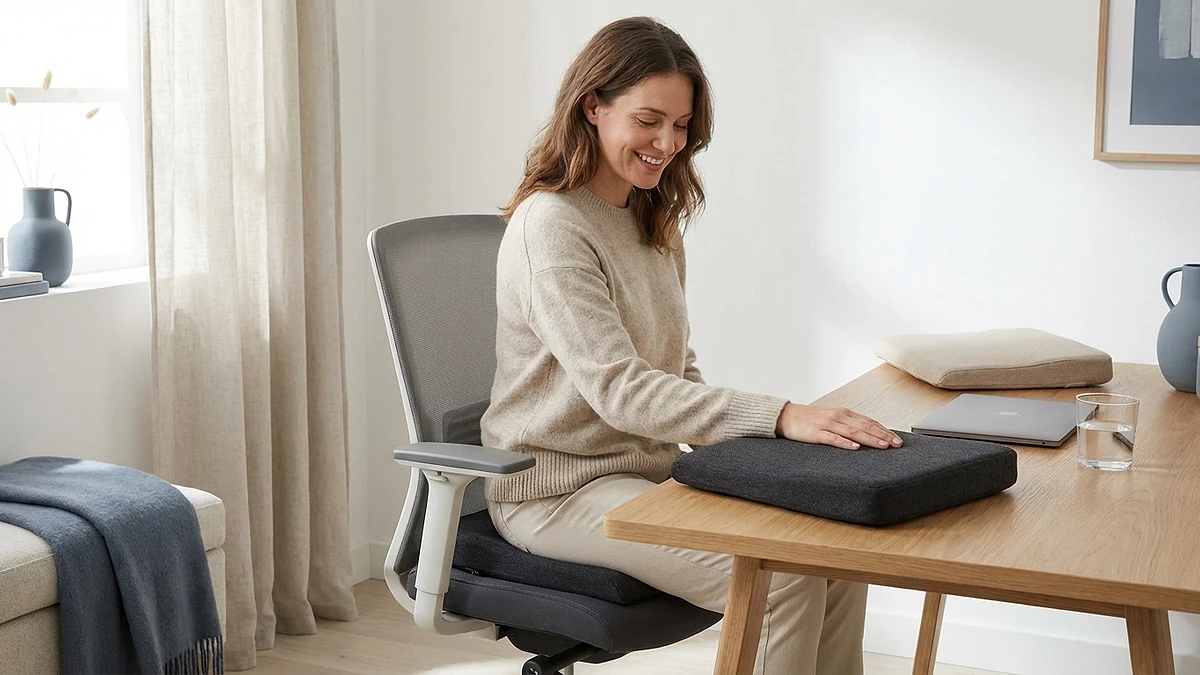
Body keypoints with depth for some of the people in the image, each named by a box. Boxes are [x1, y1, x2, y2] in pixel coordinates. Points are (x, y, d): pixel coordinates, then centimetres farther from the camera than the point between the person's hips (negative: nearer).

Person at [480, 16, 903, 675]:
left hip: (650, 469, 8)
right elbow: (617, 390, -25)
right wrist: (779, 417, -33)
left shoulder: (654, 221, 11)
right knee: (784, 578, -23)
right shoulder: (550, 225, -16)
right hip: (559, 490, -7)